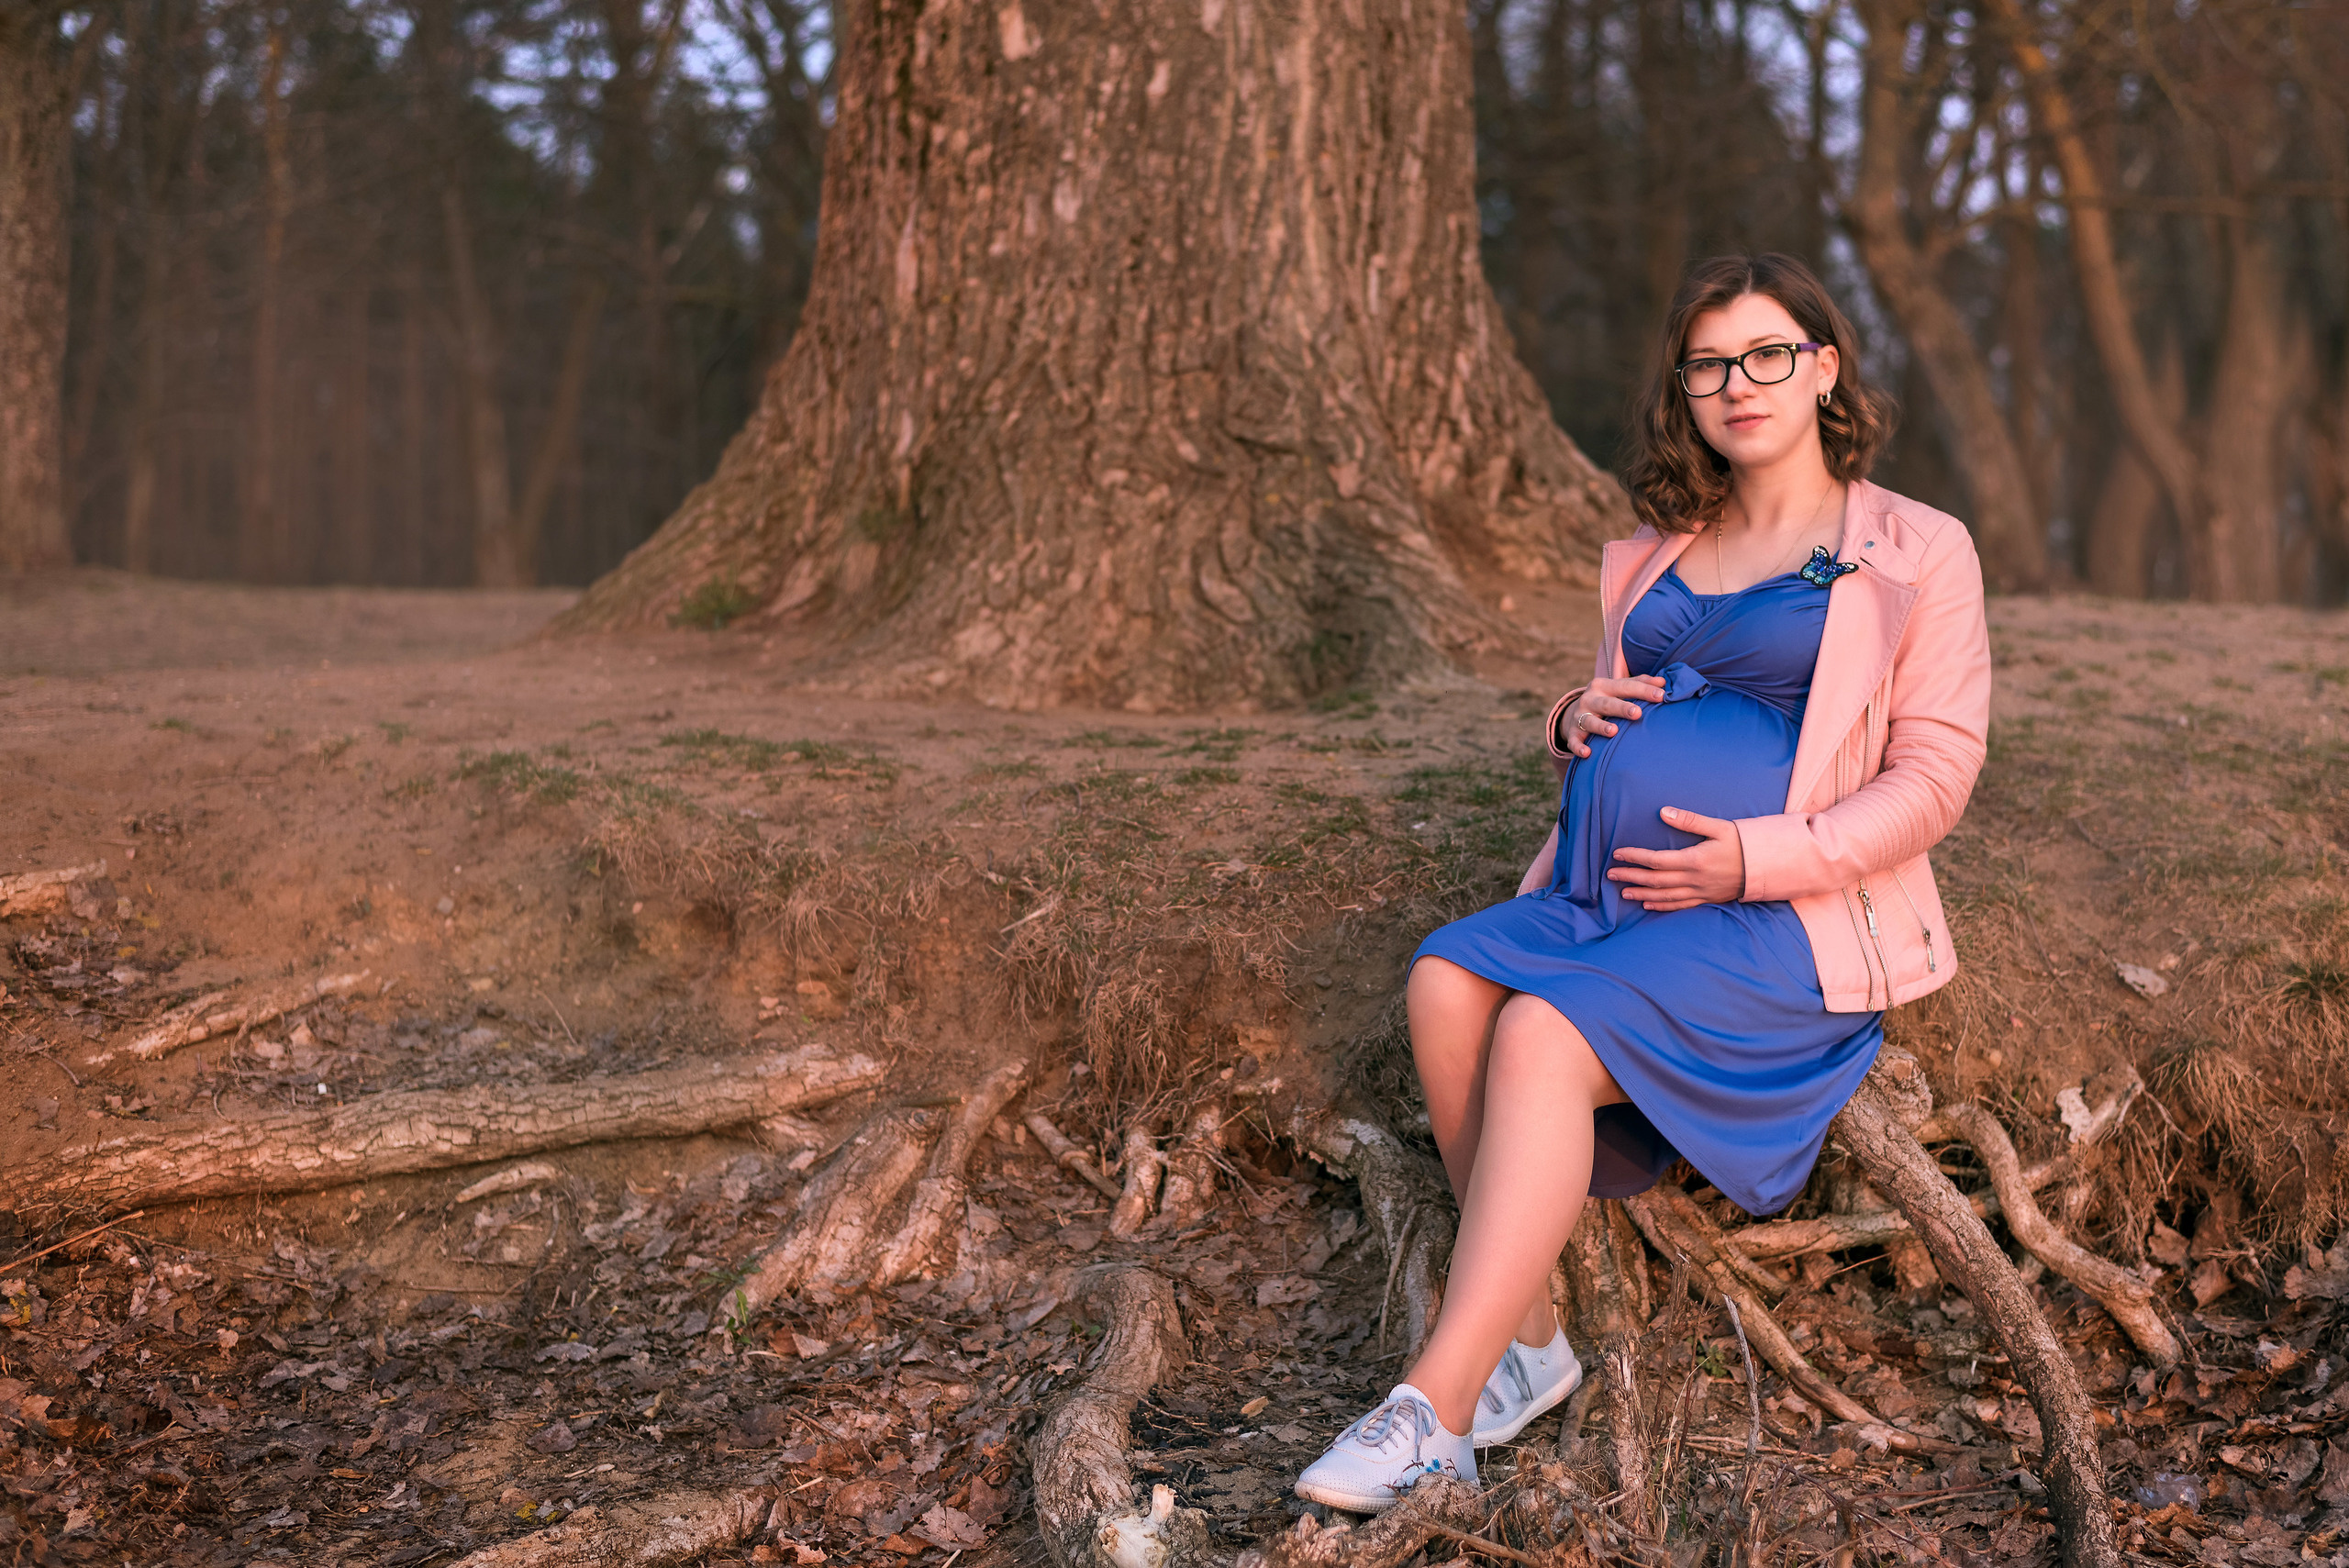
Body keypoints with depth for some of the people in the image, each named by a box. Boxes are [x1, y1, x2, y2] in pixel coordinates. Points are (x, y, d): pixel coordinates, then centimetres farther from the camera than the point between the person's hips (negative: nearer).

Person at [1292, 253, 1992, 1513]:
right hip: (1602, 893, 6)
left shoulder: (1917, 554, 5)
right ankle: (1527, 1340, -18)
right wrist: (1576, 722, 5)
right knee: (1446, 982, -25)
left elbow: (1935, 772, -2)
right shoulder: (1651, 556, 21)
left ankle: (1433, 1411, -31)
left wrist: (1754, 859, -16)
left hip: (1780, 922, -6)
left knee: (1543, 1034, -31)